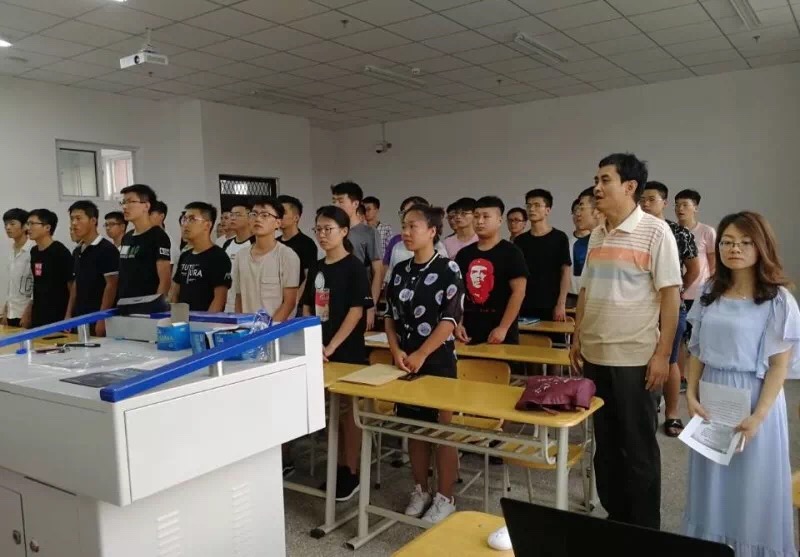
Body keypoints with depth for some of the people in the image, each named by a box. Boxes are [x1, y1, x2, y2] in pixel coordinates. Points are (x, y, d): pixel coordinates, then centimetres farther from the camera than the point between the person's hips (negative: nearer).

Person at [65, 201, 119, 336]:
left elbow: (111, 285, -15)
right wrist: (69, 315, 13)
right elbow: (76, 285, 19)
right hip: (79, 318, 8)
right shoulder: (77, 252, 13)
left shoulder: (107, 249, -11)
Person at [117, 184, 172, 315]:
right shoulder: (126, 238, 15)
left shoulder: (158, 236, -8)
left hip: (148, 310, -7)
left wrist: (155, 306, -18)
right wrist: (120, 304, 14)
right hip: (125, 309, 7)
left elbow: (165, 280, -13)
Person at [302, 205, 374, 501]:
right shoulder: (316, 268, 10)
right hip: (319, 351, 6)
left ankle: (353, 472, 14)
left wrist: (331, 347, -19)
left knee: (348, 410, 2)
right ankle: (340, 466, 26)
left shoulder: (354, 267, -10)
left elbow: (357, 311, -16)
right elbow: (307, 309, 13)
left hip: (347, 352, -6)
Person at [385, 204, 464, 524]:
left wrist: (421, 355, -16)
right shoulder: (400, 270, 8)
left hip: (437, 359, -5)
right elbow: (390, 316, 10)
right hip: (405, 360, 6)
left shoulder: (447, 269, -8)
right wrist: (397, 351, -5)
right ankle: (420, 491, 29)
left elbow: (451, 319, -14)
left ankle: (445, 498, 17)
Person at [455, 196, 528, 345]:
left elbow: (519, 292, -11)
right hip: (469, 332, 5)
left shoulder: (511, 253, -5)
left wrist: (503, 328, -16)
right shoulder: (464, 254, 10)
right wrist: (458, 323, 1)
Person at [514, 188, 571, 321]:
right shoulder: (519, 241, 10)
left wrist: (561, 304, -10)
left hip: (551, 306, -3)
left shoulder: (559, 238, -1)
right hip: (524, 306, 3)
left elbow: (566, 272, -3)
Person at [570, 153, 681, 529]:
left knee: (638, 446, 6)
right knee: (605, 442, 15)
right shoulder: (596, 235, 9)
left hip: (633, 358, -6)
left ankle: (645, 527, 22)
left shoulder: (655, 232, -8)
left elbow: (671, 295, -11)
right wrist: (577, 339, 10)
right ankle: (614, 516, 31)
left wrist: (662, 353, -14)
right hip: (595, 355, 6)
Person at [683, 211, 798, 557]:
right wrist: (691, 394, -2)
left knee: (751, 481, 7)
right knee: (712, 477, 15)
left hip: (753, 398, -4)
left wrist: (758, 416, -17)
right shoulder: (710, 293, 5)